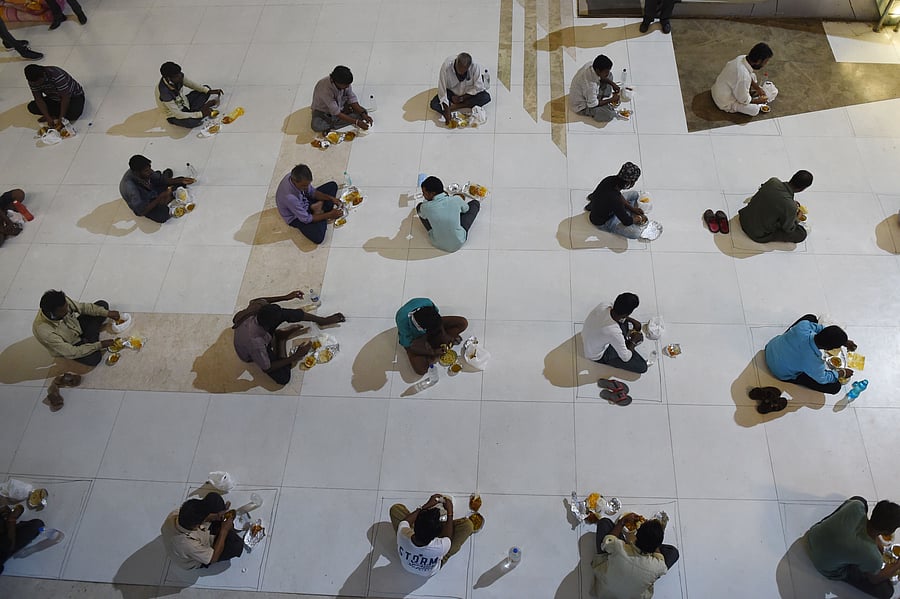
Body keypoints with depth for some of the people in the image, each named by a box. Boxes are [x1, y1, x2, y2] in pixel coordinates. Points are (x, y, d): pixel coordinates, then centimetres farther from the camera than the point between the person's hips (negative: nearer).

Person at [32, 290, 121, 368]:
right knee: (94, 357, -29)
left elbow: (82, 307, -7)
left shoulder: (63, 302, -29)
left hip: (78, 326, 5)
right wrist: (99, 345, -31)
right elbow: (71, 353, -33)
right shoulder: (43, 331, -41)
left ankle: (87, 339, 1)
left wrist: (107, 313, -16)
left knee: (102, 304, -4)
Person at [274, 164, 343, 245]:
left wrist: (331, 198, -16)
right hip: (297, 217, -7)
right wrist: (330, 215, -25)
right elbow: (306, 219, -30)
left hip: (305, 201, 7)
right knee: (318, 237, -29)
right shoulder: (289, 197, -41)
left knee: (332, 185, 5)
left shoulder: (295, 176, -22)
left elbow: (312, 192, -3)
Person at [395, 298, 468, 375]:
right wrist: (433, 352, -22)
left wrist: (444, 335, -18)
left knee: (463, 323, -10)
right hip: (414, 339, -4)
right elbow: (409, 346, -24)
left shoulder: (428, 304, -33)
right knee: (420, 369, -25)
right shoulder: (403, 322, -40)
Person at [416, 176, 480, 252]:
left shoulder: (425, 207, -25)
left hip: (438, 244, 0)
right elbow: (466, 209, 4)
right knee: (475, 203, 13)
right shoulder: (457, 199, -22)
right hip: (459, 243, 0)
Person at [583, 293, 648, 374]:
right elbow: (626, 358, -22)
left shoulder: (603, 306, -25)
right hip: (598, 356, -6)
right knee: (642, 367, -1)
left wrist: (634, 321, 1)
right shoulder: (615, 333, -42)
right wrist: (633, 340, -7)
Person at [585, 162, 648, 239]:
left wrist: (632, 208, 3)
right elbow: (627, 221, -26)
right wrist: (640, 218, -7)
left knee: (635, 194, 14)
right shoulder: (615, 200, -41)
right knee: (636, 233, -18)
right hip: (602, 222, -8)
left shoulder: (612, 179, -21)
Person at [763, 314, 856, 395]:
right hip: (782, 373, -5)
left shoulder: (804, 325, -30)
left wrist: (844, 342, 1)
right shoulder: (814, 362, -37)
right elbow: (822, 379, -12)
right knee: (835, 386, -5)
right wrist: (842, 373, 5)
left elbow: (819, 328, -3)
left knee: (811, 318, 11)